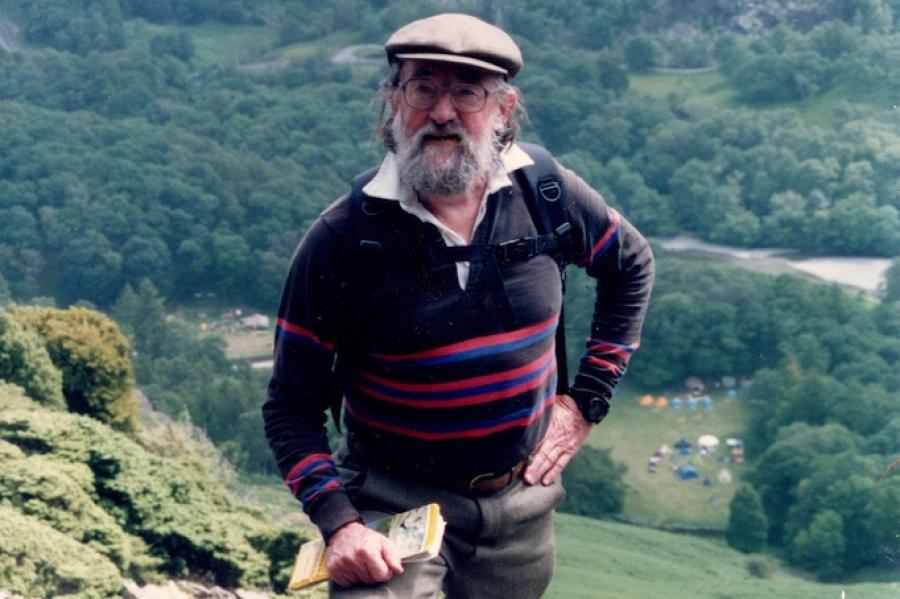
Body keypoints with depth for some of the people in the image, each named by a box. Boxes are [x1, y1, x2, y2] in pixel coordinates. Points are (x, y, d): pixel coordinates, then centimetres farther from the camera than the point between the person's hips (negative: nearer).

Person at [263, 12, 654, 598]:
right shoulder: (342, 238, -16)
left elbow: (632, 266, 12)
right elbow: (292, 408, -11)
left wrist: (588, 400, 6)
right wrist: (338, 523, -24)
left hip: (522, 502, 3)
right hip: (393, 507, -3)